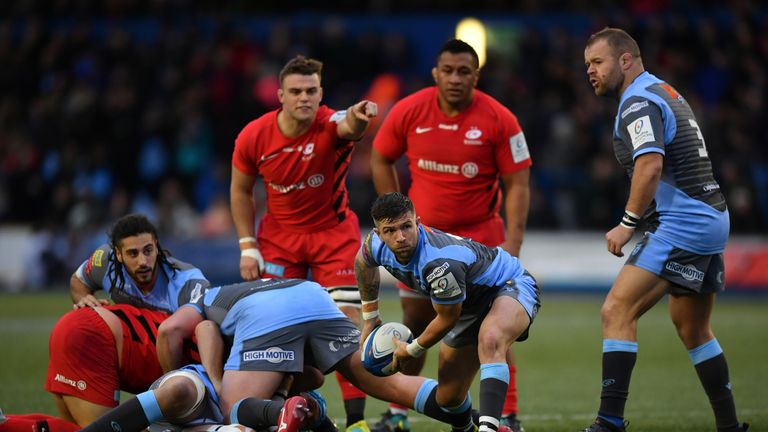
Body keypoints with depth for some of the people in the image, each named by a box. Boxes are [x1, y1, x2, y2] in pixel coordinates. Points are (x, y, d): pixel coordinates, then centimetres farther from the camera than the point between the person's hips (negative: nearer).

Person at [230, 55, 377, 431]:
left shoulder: (331, 126, -23)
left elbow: (348, 127, -50)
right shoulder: (253, 137, -14)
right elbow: (241, 191, 1)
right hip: (280, 236, 2)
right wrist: (247, 247, -4)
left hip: (334, 234, -2)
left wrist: (357, 118, -75)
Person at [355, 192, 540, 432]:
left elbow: (447, 319, -22)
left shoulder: (440, 263, -38)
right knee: (447, 398, 7)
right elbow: (363, 264, 12)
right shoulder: (377, 245, -16)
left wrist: (411, 351, -5)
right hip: (472, 304, 8)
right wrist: (369, 317, 20)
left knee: (490, 341, -43)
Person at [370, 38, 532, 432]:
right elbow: (380, 159, 8)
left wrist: (512, 242, -18)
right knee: (415, 325, 9)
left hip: (479, 234, -2)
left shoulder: (499, 120, -14)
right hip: (423, 234, 2)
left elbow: (517, 184, -10)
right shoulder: (409, 112, -8)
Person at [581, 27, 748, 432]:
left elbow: (650, 166, -25)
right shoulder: (666, 92, 19)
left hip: (681, 224, -11)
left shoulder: (638, 102, -11)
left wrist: (628, 223, -18)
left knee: (617, 311, -15)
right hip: (712, 218, 11)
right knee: (693, 330, 20)